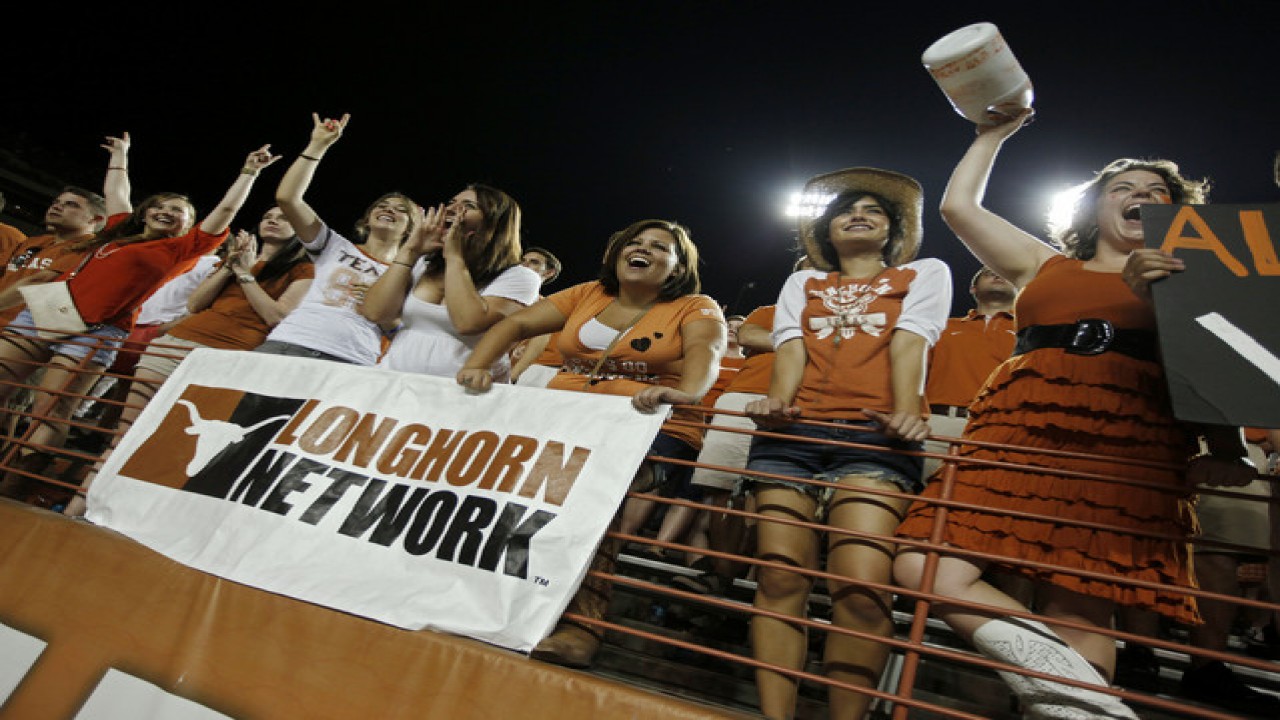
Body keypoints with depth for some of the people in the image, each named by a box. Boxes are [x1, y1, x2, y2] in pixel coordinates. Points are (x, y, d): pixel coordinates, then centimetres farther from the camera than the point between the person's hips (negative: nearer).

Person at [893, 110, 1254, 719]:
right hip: (1018, 433, 2)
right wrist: (994, 133, 34)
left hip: (1128, 450, -1)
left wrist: (1227, 451, 0)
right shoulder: (1044, 266, 27)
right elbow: (958, 206, 26)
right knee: (920, 568, -17)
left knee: (1079, 613, -14)